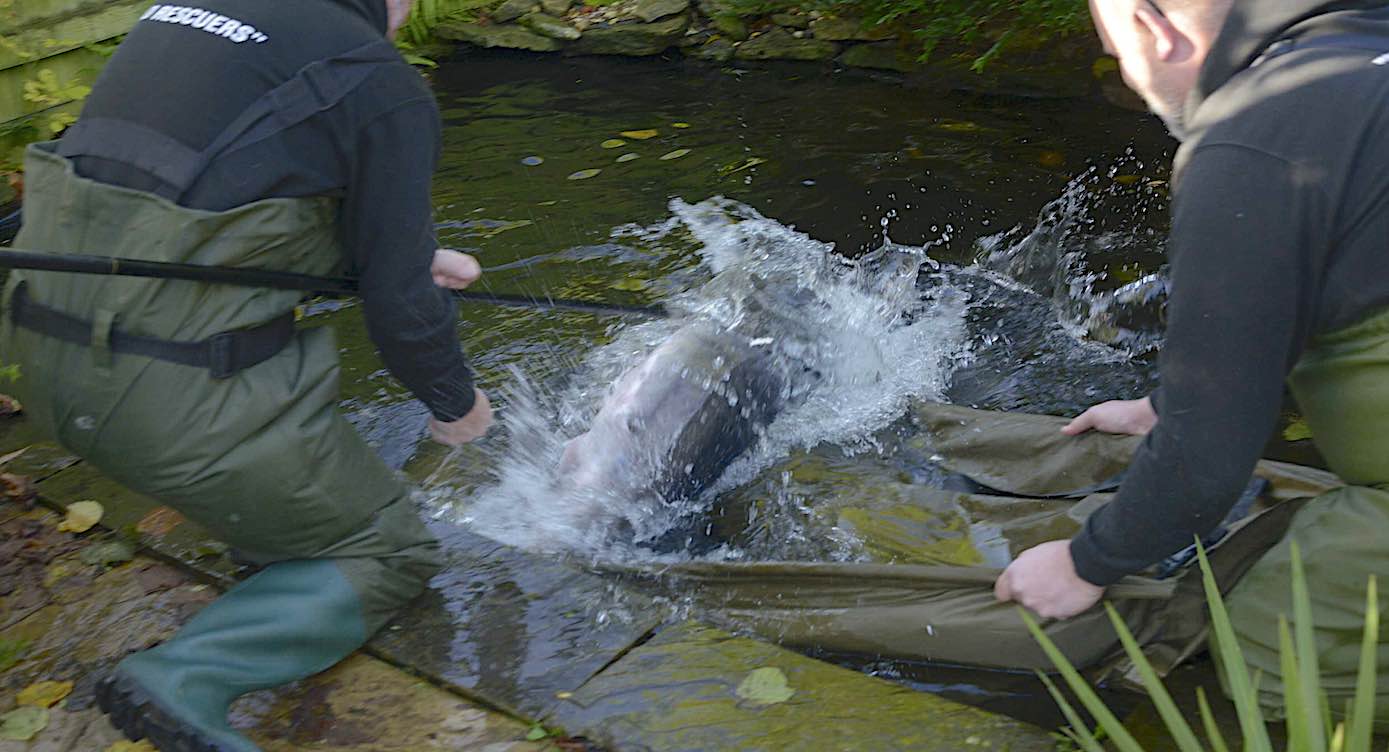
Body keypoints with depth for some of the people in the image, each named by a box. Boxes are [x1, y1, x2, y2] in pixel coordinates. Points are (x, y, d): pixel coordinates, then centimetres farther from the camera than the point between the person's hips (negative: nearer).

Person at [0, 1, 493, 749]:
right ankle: (182, 679, -7)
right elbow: (399, 301, -7)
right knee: (390, 553, 11)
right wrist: (455, 403, 14)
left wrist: (415, 255, 32)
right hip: (180, 394, -8)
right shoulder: (383, 84, -8)